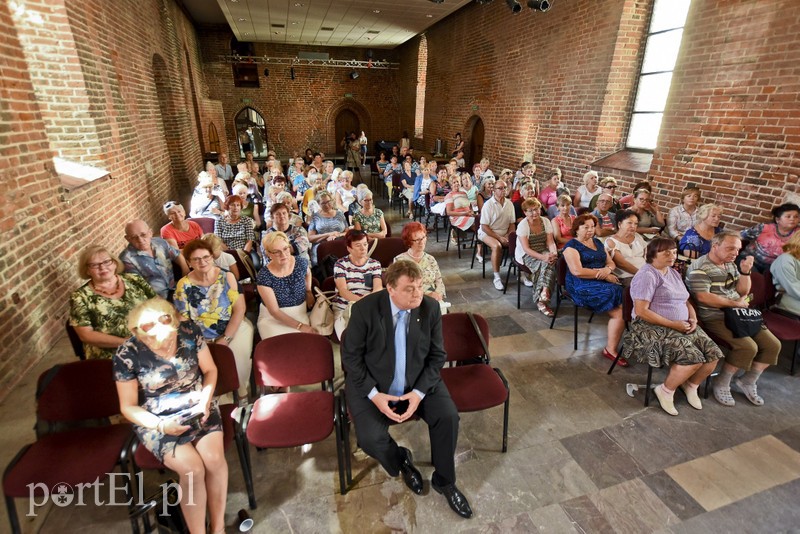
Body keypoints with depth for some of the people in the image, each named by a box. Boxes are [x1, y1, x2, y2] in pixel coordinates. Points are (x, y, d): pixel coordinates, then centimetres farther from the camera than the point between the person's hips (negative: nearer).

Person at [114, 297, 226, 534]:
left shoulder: (189, 331, -14)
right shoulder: (127, 354, -18)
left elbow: (210, 370, 1)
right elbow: (128, 407, -7)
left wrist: (205, 399, -16)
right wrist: (161, 425, -22)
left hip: (196, 406, 2)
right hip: (156, 419, -1)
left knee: (214, 457, -21)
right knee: (192, 468, -23)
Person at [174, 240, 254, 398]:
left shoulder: (227, 277, -4)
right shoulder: (184, 285, -2)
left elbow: (239, 309, -8)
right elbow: (183, 319, 1)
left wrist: (226, 339, -15)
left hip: (235, 327, -1)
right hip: (202, 337, 1)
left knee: (239, 356, -24)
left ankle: (241, 394, 3)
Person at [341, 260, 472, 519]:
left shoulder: (430, 307, -13)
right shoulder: (364, 309, -19)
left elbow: (437, 355, -4)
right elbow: (351, 356, -10)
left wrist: (419, 392, -17)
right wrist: (374, 394, -18)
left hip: (418, 382, 2)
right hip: (371, 385, -1)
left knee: (448, 416, -17)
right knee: (370, 438, -21)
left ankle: (444, 481, 12)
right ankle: (402, 460, 17)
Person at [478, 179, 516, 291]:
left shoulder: (509, 204, 5)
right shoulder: (488, 204, -12)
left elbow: (512, 224, 10)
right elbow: (484, 227, -14)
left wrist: (508, 236, -9)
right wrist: (499, 238, -19)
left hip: (505, 234, 5)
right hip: (487, 232, -5)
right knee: (497, 246, -35)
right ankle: (497, 278, -24)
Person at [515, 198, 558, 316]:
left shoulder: (546, 221, 1)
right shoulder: (522, 225, -13)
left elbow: (550, 242, -3)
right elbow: (526, 249, -20)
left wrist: (554, 253, -25)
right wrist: (542, 257, -32)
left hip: (543, 252, 4)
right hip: (525, 255, -4)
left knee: (550, 261, -29)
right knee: (545, 263, -31)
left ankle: (543, 292, -36)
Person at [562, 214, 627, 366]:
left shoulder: (597, 242, 22)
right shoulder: (572, 246, -1)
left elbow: (612, 263, 19)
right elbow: (577, 271, -14)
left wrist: (607, 270, -6)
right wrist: (604, 275, -12)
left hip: (603, 281, 7)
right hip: (582, 285, -7)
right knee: (619, 309, -25)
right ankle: (610, 349, -13)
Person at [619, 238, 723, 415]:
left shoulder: (674, 273, 17)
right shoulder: (647, 275, -14)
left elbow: (686, 301, 21)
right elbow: (641, 311, -21)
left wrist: (693, 319, -1)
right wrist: (673, 324, -19)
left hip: (682, 326, 9)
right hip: (653, 328, -9)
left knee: (713, 354, -7)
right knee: (692, 358, -24)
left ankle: (691, 385, 18)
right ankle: (666, 390, 0)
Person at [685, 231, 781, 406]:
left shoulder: (731, 264, 14)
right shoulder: (700, 267, -14)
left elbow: (743, 291, 16)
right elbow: (703, 297, -23)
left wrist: (745, 272, -2)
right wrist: (735, 303, -12)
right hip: (714, 318, -9)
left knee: (773, 344, 1)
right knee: (748, 347, -24)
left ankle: (747, 382, 19)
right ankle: (721, 384, -3)